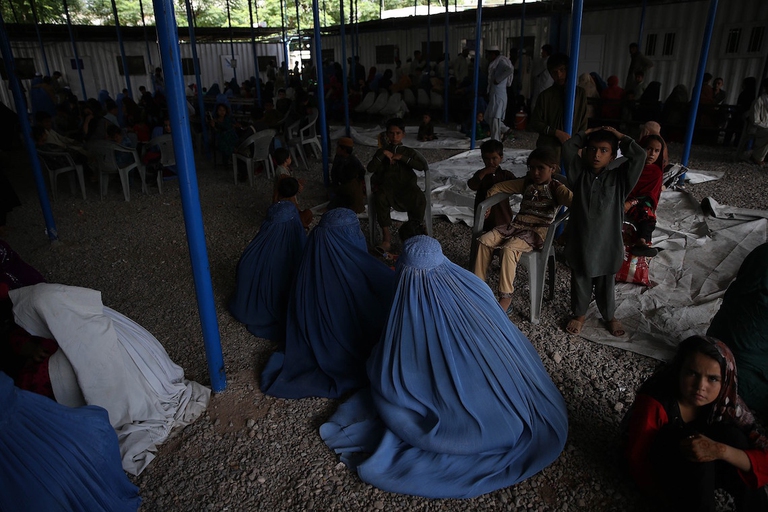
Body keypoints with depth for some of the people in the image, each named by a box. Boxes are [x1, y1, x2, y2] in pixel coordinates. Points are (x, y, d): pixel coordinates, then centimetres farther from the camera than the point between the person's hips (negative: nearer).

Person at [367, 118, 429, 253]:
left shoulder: (410, 152, 18)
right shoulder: (381, 151, 21)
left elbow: (424, 165, -1)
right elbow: (370, 168, 5)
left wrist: (402, 158, -5)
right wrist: (383, 154, -6)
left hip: (406, 187, 0)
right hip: (387, 187, 0)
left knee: (420, 199, -36)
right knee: (380, 197, -37)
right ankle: (386, 238, -34)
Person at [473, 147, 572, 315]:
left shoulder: (556, 188, -1)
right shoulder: (526, 183, 15)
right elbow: (499, 187, 20)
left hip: (537, 231, -6)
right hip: (516, 225, 6)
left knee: (509, 248, -34)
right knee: (484, 240, -17)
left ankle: (505, 300, -30)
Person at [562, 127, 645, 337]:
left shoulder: (619, 178, -5)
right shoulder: (579, 173, -2)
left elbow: (639, 156, -15)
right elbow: (568, 148, -9)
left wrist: (620, 137, -6)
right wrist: (586, 134, -3)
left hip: (607, 242, 0)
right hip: (580, 241, 1)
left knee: (605, 284, 18)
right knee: (580, 281, 18)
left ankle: (609, 316, 41)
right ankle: (579, 314, 40)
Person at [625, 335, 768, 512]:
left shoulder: (726, 403, -19)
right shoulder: (653, 403, -31)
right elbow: (637, 461, -21)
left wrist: (721, 450, -39)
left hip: (702, 475, 4)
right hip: (661, 473, -3)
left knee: (732, 434, -24)